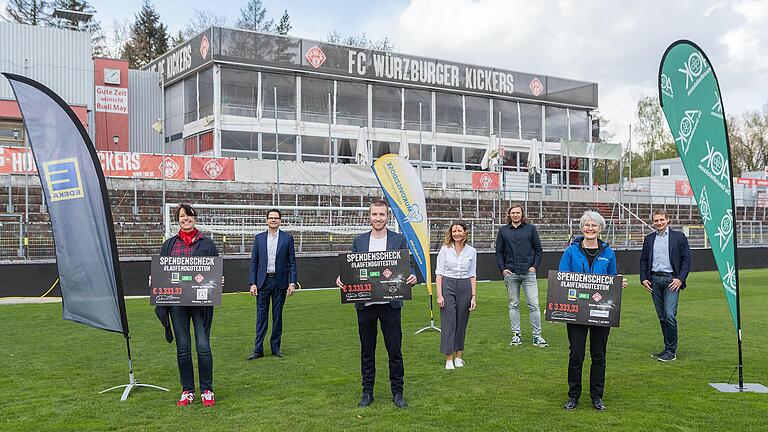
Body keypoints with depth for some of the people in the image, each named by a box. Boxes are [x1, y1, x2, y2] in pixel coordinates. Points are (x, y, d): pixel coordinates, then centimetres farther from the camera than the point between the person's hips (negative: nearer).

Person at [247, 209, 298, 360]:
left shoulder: (287, 238, 3)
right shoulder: (259, 238, 7)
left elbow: (292, 262, 2)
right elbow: (254, 261, 6)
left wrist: (292, 283, -6)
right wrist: (252, 283, -2)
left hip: (280, 281, 0)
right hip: (263, 281, 1)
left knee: (278, 316, 7)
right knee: (261, 316, 2)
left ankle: (275, 347, 16)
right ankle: (258, 349, 6)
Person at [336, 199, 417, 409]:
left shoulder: (399, 240, 3)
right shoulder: (359, 241, 7)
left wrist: (412, 277, -19)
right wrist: (341, 279, -13)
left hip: (390, 304, -1)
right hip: (365, 304, 2)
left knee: (395, 350, 3)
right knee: (367, 351, 10)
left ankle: (397, 392, 15)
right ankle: (367, 392, 21)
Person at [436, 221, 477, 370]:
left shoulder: (471, 251, 4)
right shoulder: (445, 249, -2)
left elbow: (473, 275, 7)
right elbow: (439, 273, -3)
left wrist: (473, 296, 2)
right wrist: (439, 294, -10)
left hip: (465, 288, 2)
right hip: (447, 286, -2)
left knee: (461, 323, 8)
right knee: (448, 323, -5)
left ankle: (458, 356, 19)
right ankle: (449, 359, 0)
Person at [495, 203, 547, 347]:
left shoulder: (530, 229, 6)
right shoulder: (503, 231, 8)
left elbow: (538, 249, 9)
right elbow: (499, 252, 11)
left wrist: (534, 266, -1)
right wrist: (502, 269, 1)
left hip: (528, 272, -1)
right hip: (511, 274, 1)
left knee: (534, 305, -3)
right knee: (514, 305, 7)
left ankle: (537, 336, 2)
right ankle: (516, 335, 15)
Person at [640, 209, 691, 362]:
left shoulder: (679, 237, 3)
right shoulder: (649, 239, 13)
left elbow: (686, 259, 0)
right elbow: (643, 260, 15)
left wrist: (680, 279, -9)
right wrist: (644, 279, 3)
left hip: (671, 279, -4)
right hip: (654, 280, 4)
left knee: (670, 315, -12)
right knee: (661, 317, 9)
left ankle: (671, 351, -3)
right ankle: (668, 348, 19)